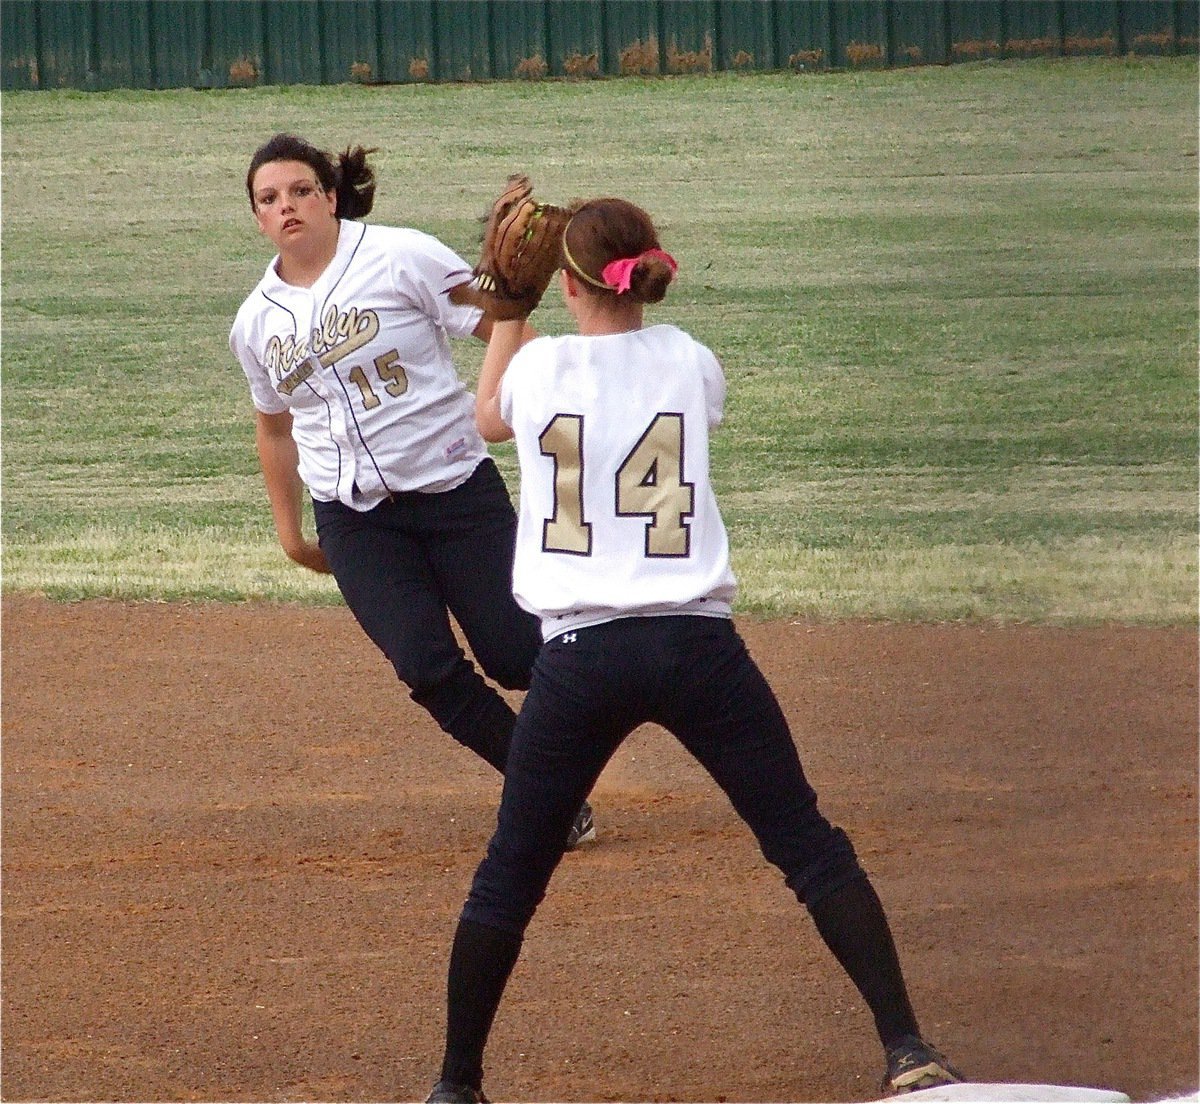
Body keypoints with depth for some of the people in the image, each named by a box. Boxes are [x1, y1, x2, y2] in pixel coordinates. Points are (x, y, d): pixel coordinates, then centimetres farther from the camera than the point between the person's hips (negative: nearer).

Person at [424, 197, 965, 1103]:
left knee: (511, 874, 12)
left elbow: (489, 417, 28)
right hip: (698, 645, 0)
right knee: (812, 849, 4)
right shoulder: (690, 364, 5)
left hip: (580, 656, 0)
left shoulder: (538, 369, 4)